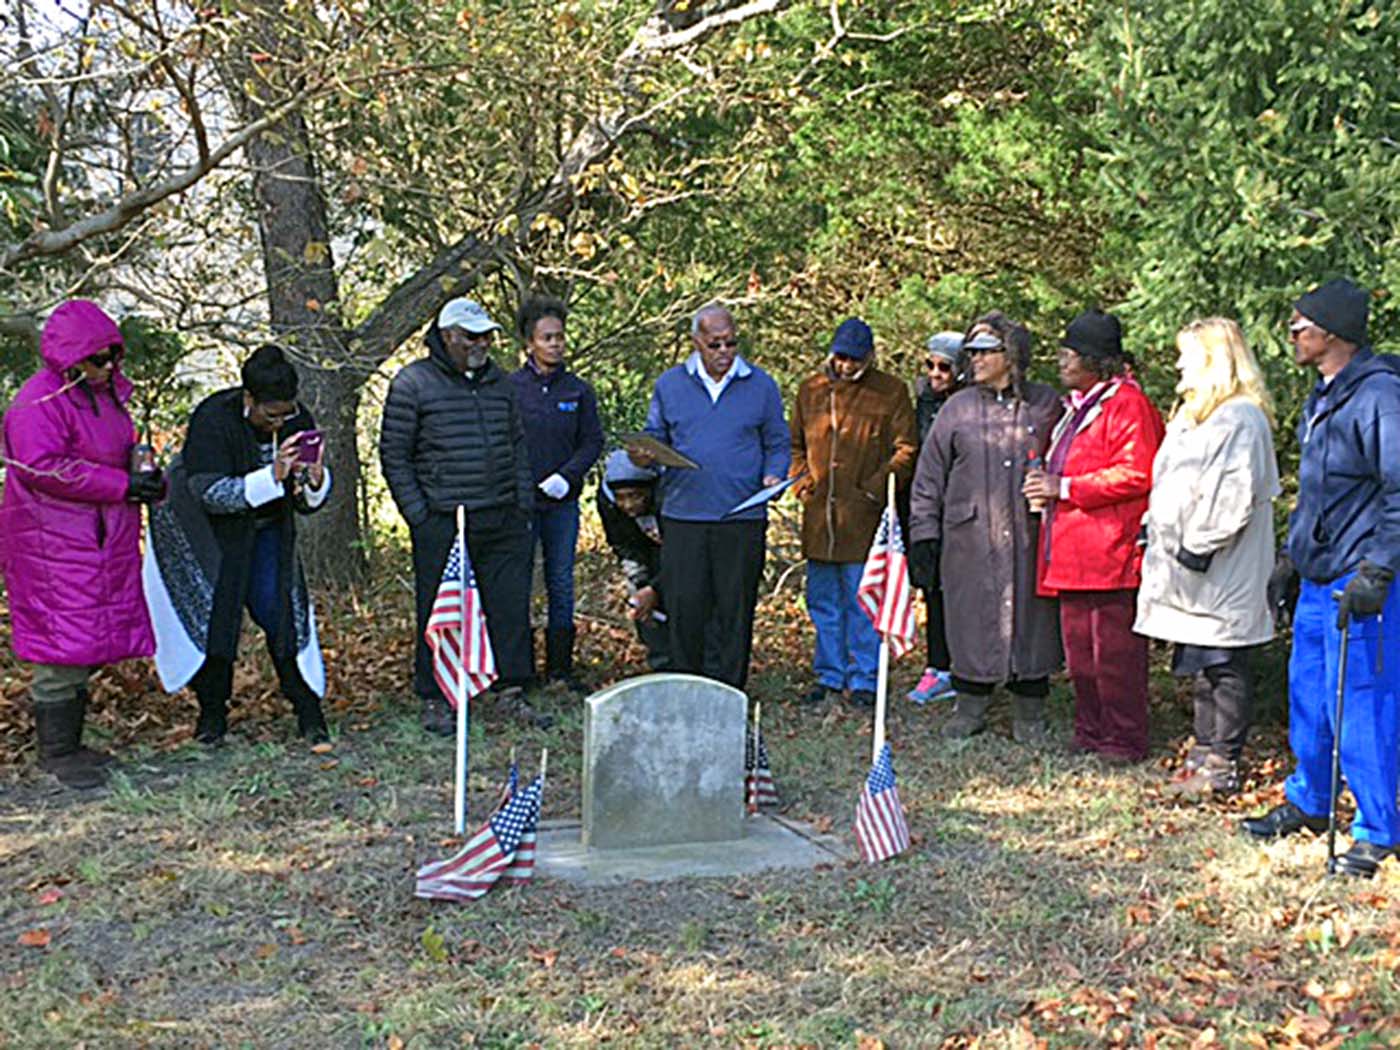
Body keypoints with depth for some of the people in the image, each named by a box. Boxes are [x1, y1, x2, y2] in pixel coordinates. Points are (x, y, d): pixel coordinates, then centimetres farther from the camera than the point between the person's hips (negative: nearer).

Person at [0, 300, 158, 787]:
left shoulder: (104, 393, 14)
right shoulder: (39, 402, -14)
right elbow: (45, 468, -24)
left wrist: (142, 471, 4)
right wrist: (123, 485, -23)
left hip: (100, 544, 9)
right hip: (53, 545, -9)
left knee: (89, 644, 12)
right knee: (63, 647, -7)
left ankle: (70, 744, 22)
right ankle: (55, 754, 3)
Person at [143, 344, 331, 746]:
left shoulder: (297, 421, -13)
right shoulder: (213, 419, -26)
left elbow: (306, 504, -8)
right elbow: (210, 493, -31)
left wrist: (315, 482, -32)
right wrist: (272, 478, -43)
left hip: (265, 530, 3)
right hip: (203, 530, -3)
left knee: (278, 610, -8)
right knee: (212, 615, -4)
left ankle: (308, 711, 0)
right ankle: (212, 713, 13)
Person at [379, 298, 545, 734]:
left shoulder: (497, 381, 13)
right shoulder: (412, 383, -3)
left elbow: (518, 444, 21)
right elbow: (394, 456, -2)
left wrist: (523, 502, 13)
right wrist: (418, 516, -8)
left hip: (503, 521, 5)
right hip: (442, 524, -5)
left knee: (511, 607, 7)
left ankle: (511, 690, 18)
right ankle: (435, 699, 14)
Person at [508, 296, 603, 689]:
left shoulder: (578, 390, 6)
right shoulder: (509, 387, -1)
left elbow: (593, 441, 5)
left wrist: (567, 476, -10)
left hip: (563, 503, 2)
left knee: (561, 583, 8)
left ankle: (560, 667, 16)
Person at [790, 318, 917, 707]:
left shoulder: (891, 392, 1)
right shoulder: (811, 390, 12)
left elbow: (906, 451, 0)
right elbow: (794, 445, 21)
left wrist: (875, 488, -11)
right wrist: (802, 481, 4)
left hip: (864, 516, -4)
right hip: (819, 516, 4)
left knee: (862, 602, 0)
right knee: (823, 602, 11)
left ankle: (864, 680, 10)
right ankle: (829, 675, 22)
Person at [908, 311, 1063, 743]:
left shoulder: (1046, 405, 5)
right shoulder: (958, 408, 6)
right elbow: (929, 476, 7)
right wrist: (923, 536, 3)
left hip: (1030, 537, 0)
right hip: (970, 539, 1)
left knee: (1031, 619, 4)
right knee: (972, 619, 4)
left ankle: (1029, 715, 18)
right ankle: (970, 707, 19)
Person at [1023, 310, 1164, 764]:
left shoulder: (1127, 404, -10)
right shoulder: (1078, 405, 21)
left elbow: (1135, 475, -19)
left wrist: (1065, 487, -17)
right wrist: (1046, 481, 11)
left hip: (1111, 552, -10)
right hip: (1072, 552, 10)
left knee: (1115, 650, -3)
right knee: (1079, 648, 14)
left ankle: (1125, 740, 7)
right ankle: (1090, 731, 24)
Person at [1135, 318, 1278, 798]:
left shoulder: (1240, 419, -14)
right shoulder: (1193, 412, 18)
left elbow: (1235, 496, -21)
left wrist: (1198, 547, -21)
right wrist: (1155, 526, 17)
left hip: (1220, 576, -10)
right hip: (1187, 567, 10)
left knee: (1222, 668, -4)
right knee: (1201, 669, 15)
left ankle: (1222, 768, 2)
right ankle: (1205, 755, 23)